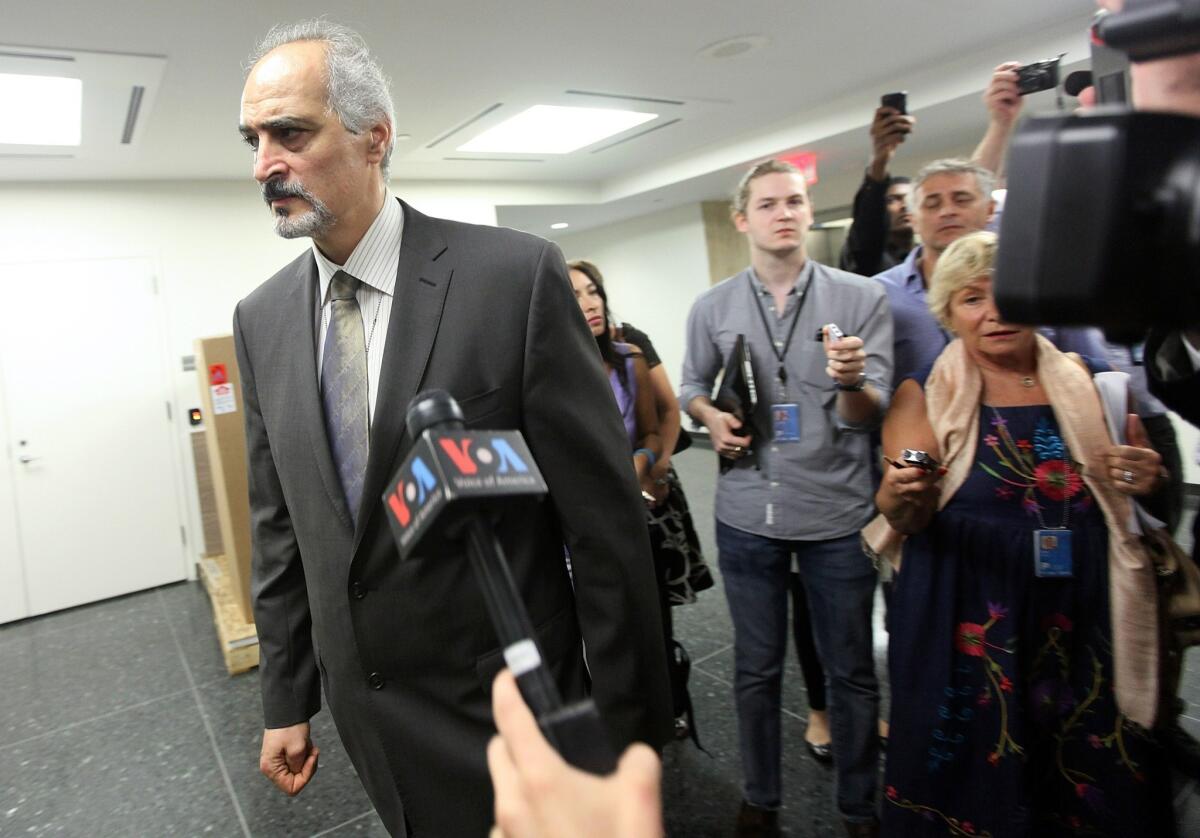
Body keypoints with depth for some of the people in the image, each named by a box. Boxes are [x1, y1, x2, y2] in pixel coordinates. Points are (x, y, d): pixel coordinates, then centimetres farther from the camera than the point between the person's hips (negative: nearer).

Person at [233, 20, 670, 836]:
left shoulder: (517, 275, -17)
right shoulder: (261, 318, 1)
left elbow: (607, 519, -15)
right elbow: (279, 527, 8)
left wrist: (630, 724, -10)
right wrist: (286, 698, 11)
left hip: (505, 707, -5)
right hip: (365, 709, 6)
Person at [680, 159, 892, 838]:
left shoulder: (862, 297, -5)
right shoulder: (712, 308, 2)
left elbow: (872, 414, -8)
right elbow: (693, 385, 15)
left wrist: (851, 382, -30)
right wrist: (711, 417, -6)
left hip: (838, 514, -1)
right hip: (747, 515, 2)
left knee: (852, 671, 13)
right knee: (757, 668, 16)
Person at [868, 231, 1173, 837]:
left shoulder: (1088, 384, 7)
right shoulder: (923, 396, -1)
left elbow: (1129, 500, 18)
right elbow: (905, 518, -9)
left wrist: (1146, 481, -4)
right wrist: (899, 496, -31)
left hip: (1084, 621, 3)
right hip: (967, 626, -2)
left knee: (1096, 786, 8)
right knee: (972, 786, 4)